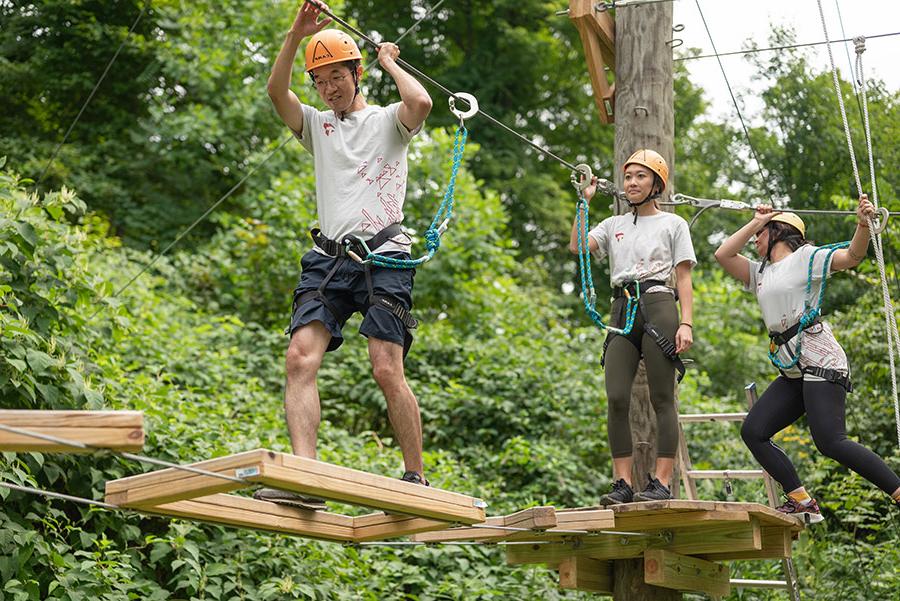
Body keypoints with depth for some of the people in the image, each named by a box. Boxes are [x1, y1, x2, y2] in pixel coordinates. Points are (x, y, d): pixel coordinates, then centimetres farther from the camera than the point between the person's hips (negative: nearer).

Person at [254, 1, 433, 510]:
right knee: (301, 357, -16)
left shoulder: (388, 120, 12)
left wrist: (389, 62, 5)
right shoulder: (317, 126, 22)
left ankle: (417, 478, -1)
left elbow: (422, 102, -12)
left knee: (388, 370, -13)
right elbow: (277, 92, 3)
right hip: (328, 258, 4)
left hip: (384, 256, -4)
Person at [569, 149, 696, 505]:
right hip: (622, 311, 4)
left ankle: (662, 482, -7)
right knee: (617, 399, -6)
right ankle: (622, 483, -4)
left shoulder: (673, 224, 12)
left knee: (662, 398, -6)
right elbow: (577, 246, 4)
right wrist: (585, 201, 7)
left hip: (657, 306, -4)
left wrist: (686, 323, -7)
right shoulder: (614, 225, 21)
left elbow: (683, 278, 5)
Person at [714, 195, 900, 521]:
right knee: (753, 432, -1)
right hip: (793, 372, 9)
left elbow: (853, 255, -10)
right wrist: (755, 221, 15)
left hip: (819, 361, -8)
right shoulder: (760, 272, 22)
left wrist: (863, 224, -28)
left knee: (830, 442, -20)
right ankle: (803, 502, -1)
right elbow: (723, 255, 13)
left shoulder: (805, 257, 2)